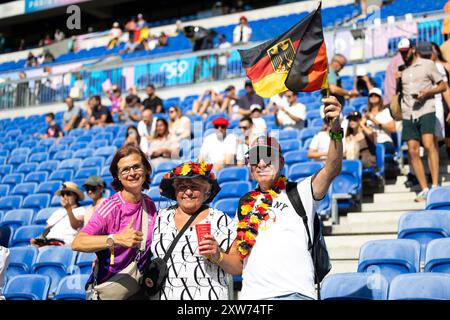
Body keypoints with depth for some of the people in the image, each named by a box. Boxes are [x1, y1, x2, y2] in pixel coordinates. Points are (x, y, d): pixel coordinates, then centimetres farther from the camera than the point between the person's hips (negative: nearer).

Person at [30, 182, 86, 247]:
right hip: (48, 240, 6)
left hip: (65, 242, -6)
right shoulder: (58, 211, 31)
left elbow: (75, 226, -8)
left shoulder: (81, 210, 10)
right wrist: (39, 238, 4)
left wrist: (69, 209, -18)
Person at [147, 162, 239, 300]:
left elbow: (238, 268, -5)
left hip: (208, 295, -2)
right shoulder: (161, 218, 7)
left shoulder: (221, 220, -2)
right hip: (164, 295, 3)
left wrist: (218, 256, -20)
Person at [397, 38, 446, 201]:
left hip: (425, 110, -4)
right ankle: (424, 189, 2)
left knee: (428, 144, -21)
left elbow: (443, 86, 5)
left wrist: (427, 92, -12)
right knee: (413, 152, -2)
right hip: (408, 115, 5)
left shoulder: (427, 64, 5)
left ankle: (435, 186, -21)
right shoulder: (402, 70, 18)